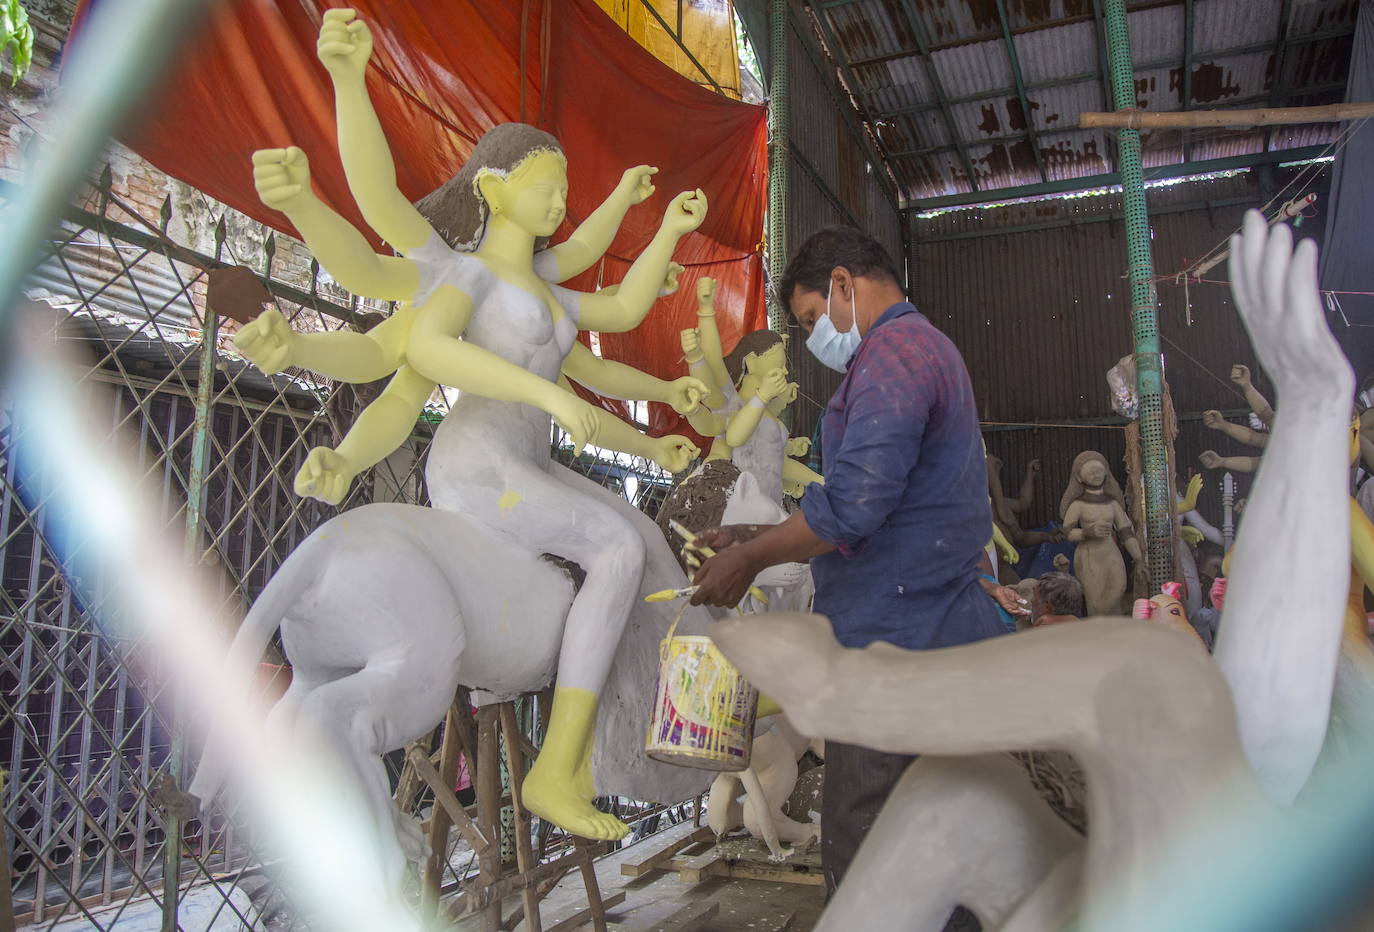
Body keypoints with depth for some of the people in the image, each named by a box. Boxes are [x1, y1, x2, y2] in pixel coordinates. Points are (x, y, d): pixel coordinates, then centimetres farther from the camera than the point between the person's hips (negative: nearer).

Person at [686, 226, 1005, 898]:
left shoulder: (894, 351, -12)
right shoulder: (925, 349, 22)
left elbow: (853, 508, -24)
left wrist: (749, 557, -9)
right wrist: (758, 537, 16)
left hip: (892, 639, -11)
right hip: (940, 633, 11)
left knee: (859, 859, -1)